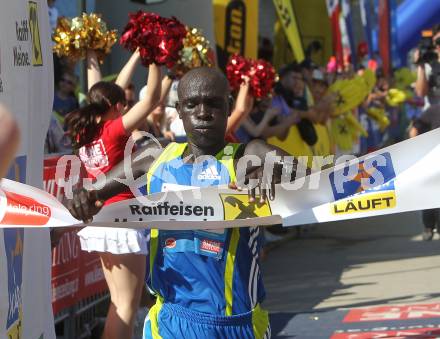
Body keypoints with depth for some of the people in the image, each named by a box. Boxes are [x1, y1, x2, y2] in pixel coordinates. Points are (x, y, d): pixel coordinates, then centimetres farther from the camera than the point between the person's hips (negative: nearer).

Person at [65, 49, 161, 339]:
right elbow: (152, 99, -17)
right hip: (122, 220, -8)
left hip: (97, 220, 8)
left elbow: (101, 94, 18)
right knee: (127, 306, -4)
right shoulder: (114, 130, -15)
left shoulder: (84, 130, 4)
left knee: (118, 302, 17)